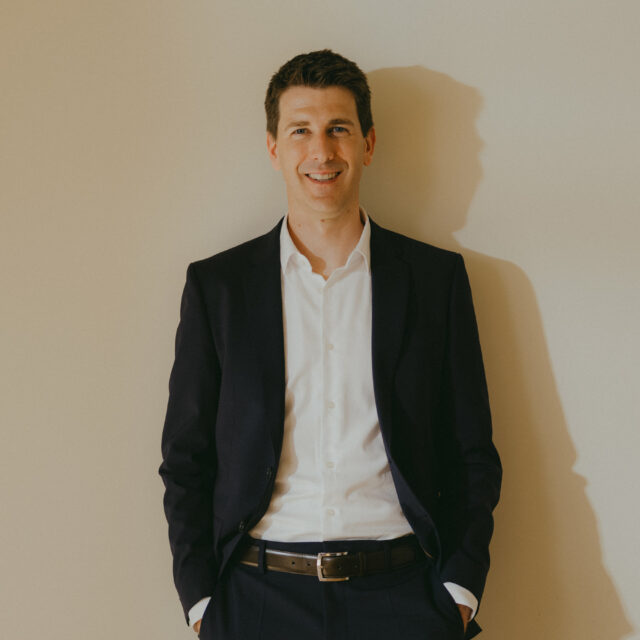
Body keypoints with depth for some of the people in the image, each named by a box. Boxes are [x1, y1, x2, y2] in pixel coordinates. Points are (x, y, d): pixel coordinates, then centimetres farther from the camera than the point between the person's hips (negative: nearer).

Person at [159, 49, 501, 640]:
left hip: (400, 592, 0)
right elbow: (185, 459, 6)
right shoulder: (216, 284, 5)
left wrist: (459, 591, -2)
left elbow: (471, 454, 6)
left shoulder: (437, 277, 5)